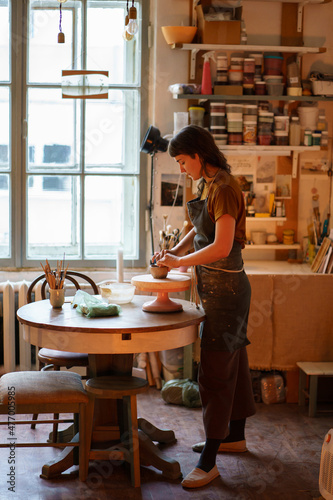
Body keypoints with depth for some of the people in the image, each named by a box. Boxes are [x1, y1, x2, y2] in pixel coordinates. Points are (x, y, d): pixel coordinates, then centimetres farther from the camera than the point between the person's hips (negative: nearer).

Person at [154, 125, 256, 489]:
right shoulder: (209, 185, 10)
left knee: (215, 370, -8)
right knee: (233, 360, 19)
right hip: (216, 286, 10)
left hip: (225, 288, -10)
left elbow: (221, 247, -26)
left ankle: (208, 462, -3)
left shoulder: (223, 188, -20)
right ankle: (235, 435, 34)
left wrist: (179, 262, -16)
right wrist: (174, 251, 10)